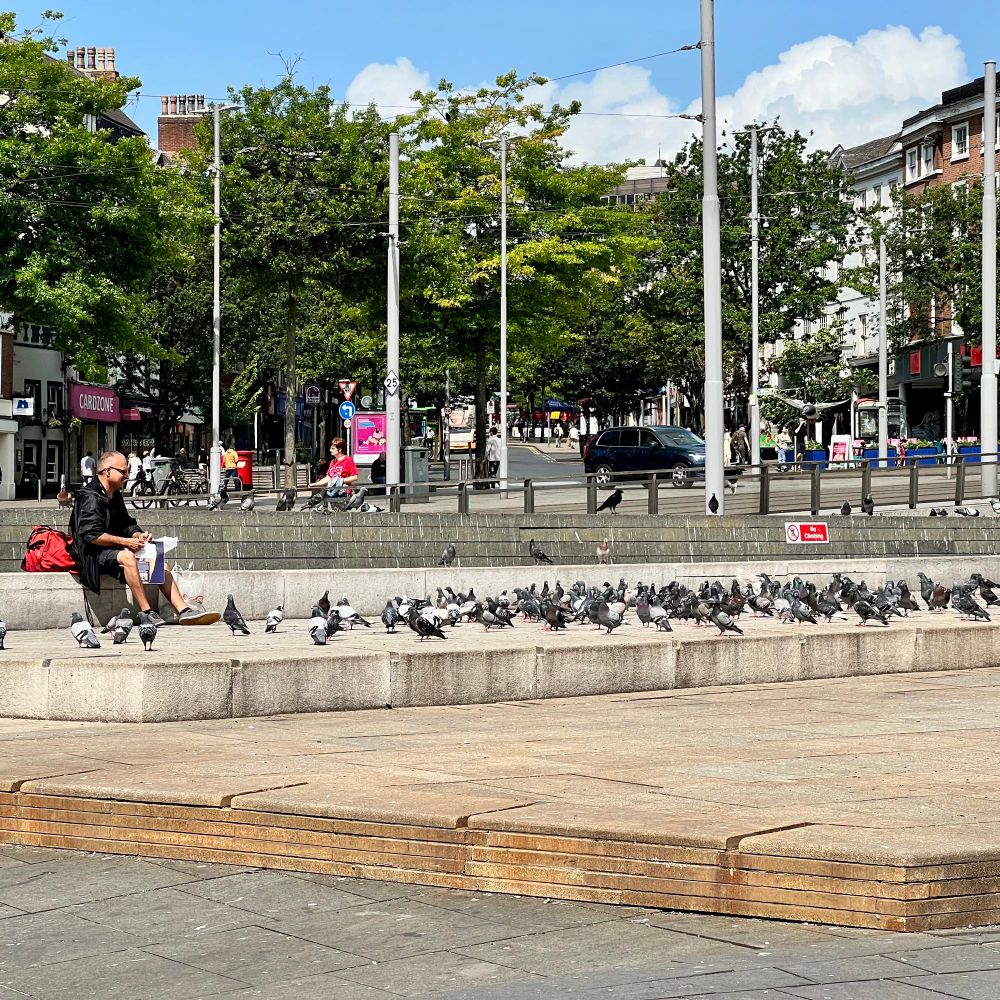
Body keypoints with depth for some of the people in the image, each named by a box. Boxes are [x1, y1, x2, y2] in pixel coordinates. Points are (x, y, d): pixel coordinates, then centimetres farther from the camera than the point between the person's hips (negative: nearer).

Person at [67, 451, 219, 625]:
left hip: (113, 550, 10)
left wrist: (139, 535, -1)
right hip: (94, 555, -10)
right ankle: (147, 613, -37)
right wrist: (126, 542, -22)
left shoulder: (115, 496, 18)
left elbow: (127, 524, 23)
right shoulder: (90, 498, -13)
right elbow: (90, 534, -23)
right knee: (127, 556, -37)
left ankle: (184, 611, -10)